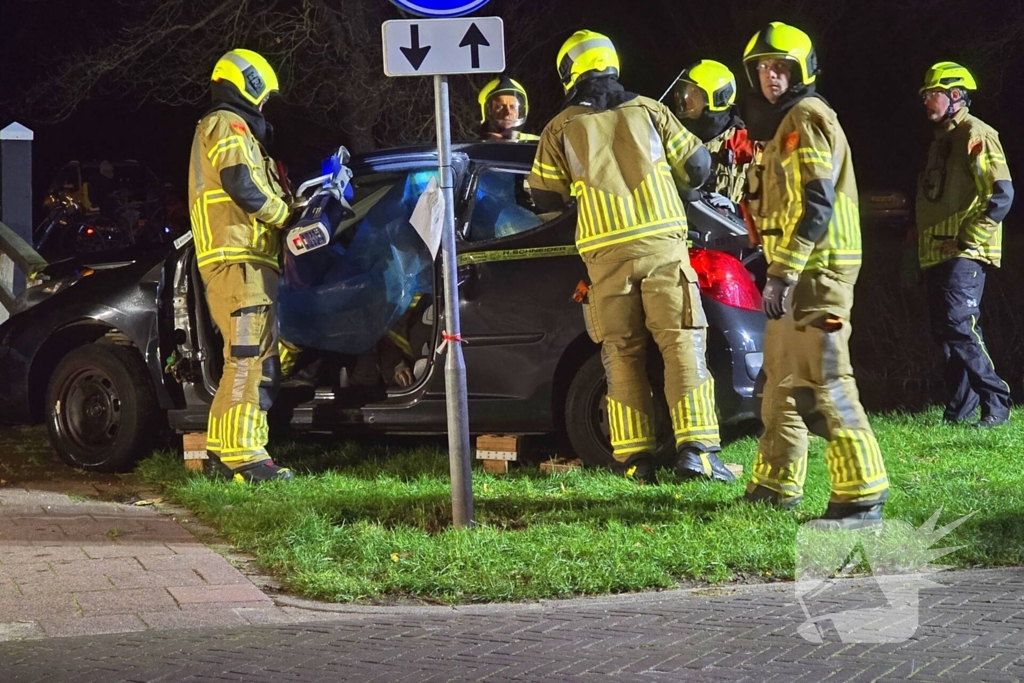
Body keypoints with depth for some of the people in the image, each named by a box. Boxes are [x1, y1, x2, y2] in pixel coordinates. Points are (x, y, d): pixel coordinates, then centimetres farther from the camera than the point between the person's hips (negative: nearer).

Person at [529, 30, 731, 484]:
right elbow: (696, 167, 11)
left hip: (607, 254, 0)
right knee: (682, 345, 0)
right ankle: (694, 449, -9)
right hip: (662, 244, 0)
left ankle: (636, 458, 3)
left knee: (624, 354, 7)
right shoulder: (649, 112, 8)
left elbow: (546, 200, 10)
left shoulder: (560, 131, 6)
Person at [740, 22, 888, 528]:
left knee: (823, 384, -14)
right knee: (783, 381, 16)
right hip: (797, 273, 11)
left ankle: (862, 497, -16)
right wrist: (778, 266, 24)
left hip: (816, 272, -11)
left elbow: (816, 203, -20)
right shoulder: (784, 124, 22)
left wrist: (783, 272, -24)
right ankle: (776, 486, 25)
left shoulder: (807, 118, -10)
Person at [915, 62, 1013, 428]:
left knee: (959, 324, -18)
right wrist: (920, 237, 18)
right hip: (937, 254, 10)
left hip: (964, 254, -10)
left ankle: (996, 402, -14)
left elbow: (1002, 194, -17)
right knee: (944, 330, 8)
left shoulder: (976, 135, -9)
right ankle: (958, 409, 13)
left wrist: (969, 239, -18)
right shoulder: (942, 139, 20)